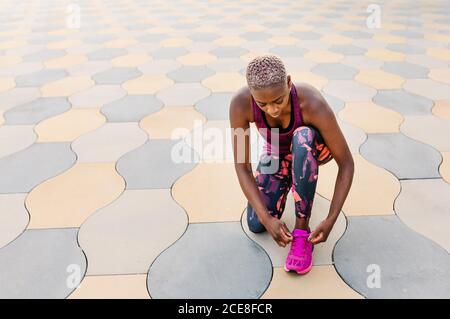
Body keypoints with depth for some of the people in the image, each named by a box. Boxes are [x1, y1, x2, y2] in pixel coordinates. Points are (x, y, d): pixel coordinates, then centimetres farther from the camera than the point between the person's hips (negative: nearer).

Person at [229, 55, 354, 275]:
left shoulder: (313, 103, -41)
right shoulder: (240, 102, -35)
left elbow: (346, 163, -32)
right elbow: (241, 166, -29)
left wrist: (331, 220, -37)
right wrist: (266, 218, -37)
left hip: (313, 148, -2)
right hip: (278, 152, 3)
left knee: (302, 137, -41)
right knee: (256, 225, -12)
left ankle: (302, 229, -26)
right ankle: (288, 179, 19)